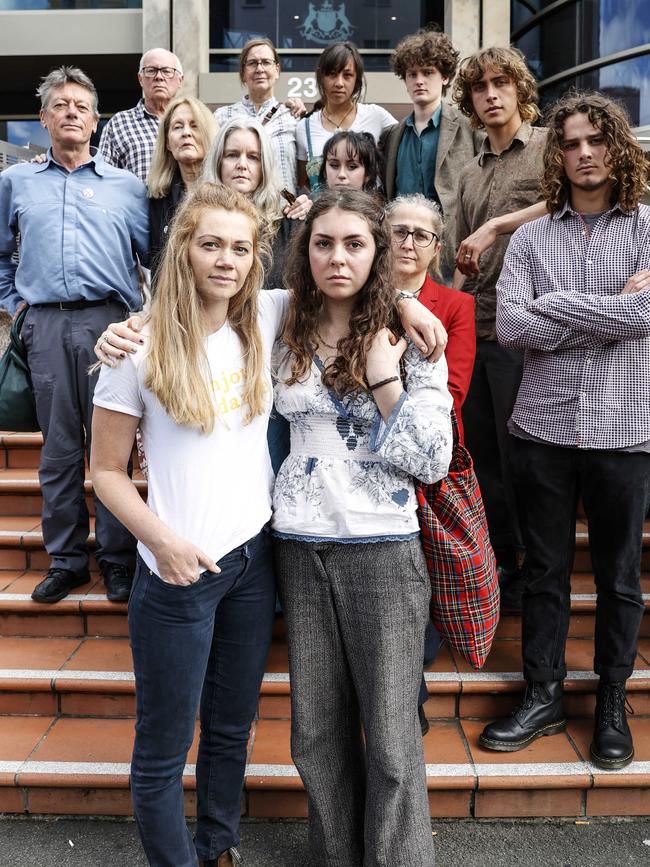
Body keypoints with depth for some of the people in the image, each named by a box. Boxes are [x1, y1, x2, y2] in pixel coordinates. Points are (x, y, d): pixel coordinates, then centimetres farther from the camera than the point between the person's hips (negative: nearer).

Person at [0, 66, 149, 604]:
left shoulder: (126, 186, 12)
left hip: (108, 322, -1)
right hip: (46, 326, 2)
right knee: (58, 447, 5)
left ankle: (117, 560, 9)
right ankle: (66, 560, 16)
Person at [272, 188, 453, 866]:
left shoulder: (409, 340, -3)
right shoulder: (283, 334, 3)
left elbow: (432, 461, -6)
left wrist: (384, 380, -15)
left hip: (381, 549, -3)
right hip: (300, 547, 3)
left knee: (391, 735, 4)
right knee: (316, 731, 15)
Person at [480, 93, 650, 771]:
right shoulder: (531, 238, 7)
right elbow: (510, 325, -7)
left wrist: (555, 305, -9)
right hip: (543, 428, 2)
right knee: (544, 571, 11)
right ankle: (543, 696, 27)